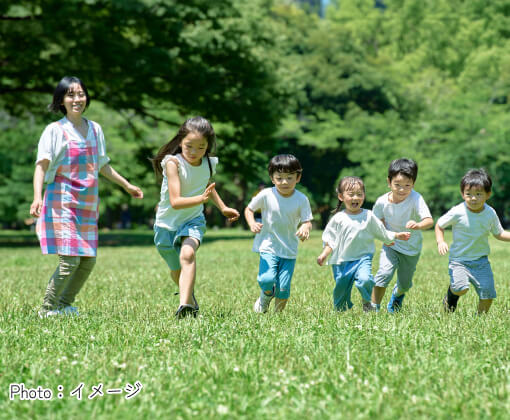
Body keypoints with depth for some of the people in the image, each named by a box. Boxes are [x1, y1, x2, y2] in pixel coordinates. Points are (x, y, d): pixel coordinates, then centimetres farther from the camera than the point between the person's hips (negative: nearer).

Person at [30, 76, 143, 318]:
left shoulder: (95, 129, 12)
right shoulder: (55, 130, -4)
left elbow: (102, 165, 26)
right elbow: (42, 165, -12)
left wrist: (126, 185, 33)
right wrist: (37, 197, -27)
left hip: (88, 205, 6)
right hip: (62, 204, -6)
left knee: (88, 261, 5)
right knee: (69, 259, -14)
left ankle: (64, 305, 21)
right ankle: (47, 309, 1)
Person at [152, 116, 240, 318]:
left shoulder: (209, 165, -7)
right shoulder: (173, 162, -23)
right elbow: (175, 202, -31)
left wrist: (223, 208, 21)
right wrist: (201, 199, -46)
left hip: (193, 220, 1)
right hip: (167, 223, -1)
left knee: (188, 253, -30)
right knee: (176, 271, 15)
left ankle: (185, 305, -40)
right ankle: (191, 300, 46)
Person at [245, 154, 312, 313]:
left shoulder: (301, 200, -6)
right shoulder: (266, 195, -7)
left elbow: (307, 221, -3)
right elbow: (249, 209, 6)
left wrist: (305, 228, -27)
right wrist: (252, 223, -14)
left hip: (289, 251, 1)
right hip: (268, 247, -1)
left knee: (283, 288, -3)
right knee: (267, 280, -20)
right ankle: (264, 299, 15)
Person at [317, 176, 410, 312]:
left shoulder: (368, 216, 2)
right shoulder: (338, 219, -1)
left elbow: (382, 233, 12)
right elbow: (330, 240, 3)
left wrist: (397, 236, 4)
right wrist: (324, 254, -10)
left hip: (363, 258, -1)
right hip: (341, 261, 1)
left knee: (365, 279, -27)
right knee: (340, 290, 6)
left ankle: (366, 302, 2)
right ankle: (341, 310, 35)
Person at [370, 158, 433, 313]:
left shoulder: (416, 199, -27)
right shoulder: (382, 202, -18)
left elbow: (429, 220, -37)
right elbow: (378, 220, 3)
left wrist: (418, 225, -59)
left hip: (412, 249, 0)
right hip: (391, 245, 0)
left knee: (405, 283, 16)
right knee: (384, 273, -23)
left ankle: (397, 294, 54)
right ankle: (374, 307, -8)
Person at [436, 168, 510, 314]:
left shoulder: (490, 214, -3)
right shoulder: (457, 213, -14)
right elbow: (439, 225, 0)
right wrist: (440, 242, -16)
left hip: (481, 261, 3)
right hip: (459, 259, -3)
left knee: (488, 294, -3)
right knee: (461, 289, -24)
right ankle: (450, 298, 12)